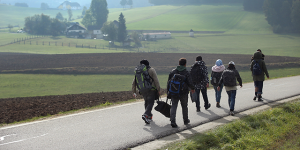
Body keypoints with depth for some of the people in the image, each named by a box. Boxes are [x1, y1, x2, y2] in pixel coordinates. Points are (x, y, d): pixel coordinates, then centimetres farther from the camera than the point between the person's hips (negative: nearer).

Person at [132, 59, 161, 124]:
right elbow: (156, 81, -9)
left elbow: (134, 83, 10)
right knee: (150, 103, -5)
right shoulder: (151, 70, -2)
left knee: (147, 102, 21)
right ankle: (145, 115, -25)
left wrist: (134, 92, 16)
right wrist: (158, 90, -4)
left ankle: (149, 116, 28)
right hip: (151, 90, -4)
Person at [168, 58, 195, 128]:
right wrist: (192, 89, 9)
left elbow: (169, 81, 5)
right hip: (183, 93, -1)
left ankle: (172, 121, -17)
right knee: (184, 106, 16)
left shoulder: (173, 72, 2)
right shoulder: (186, 73, -9)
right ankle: (186, 120, 30)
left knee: (173, 106, -1)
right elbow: (190, 83, -11)